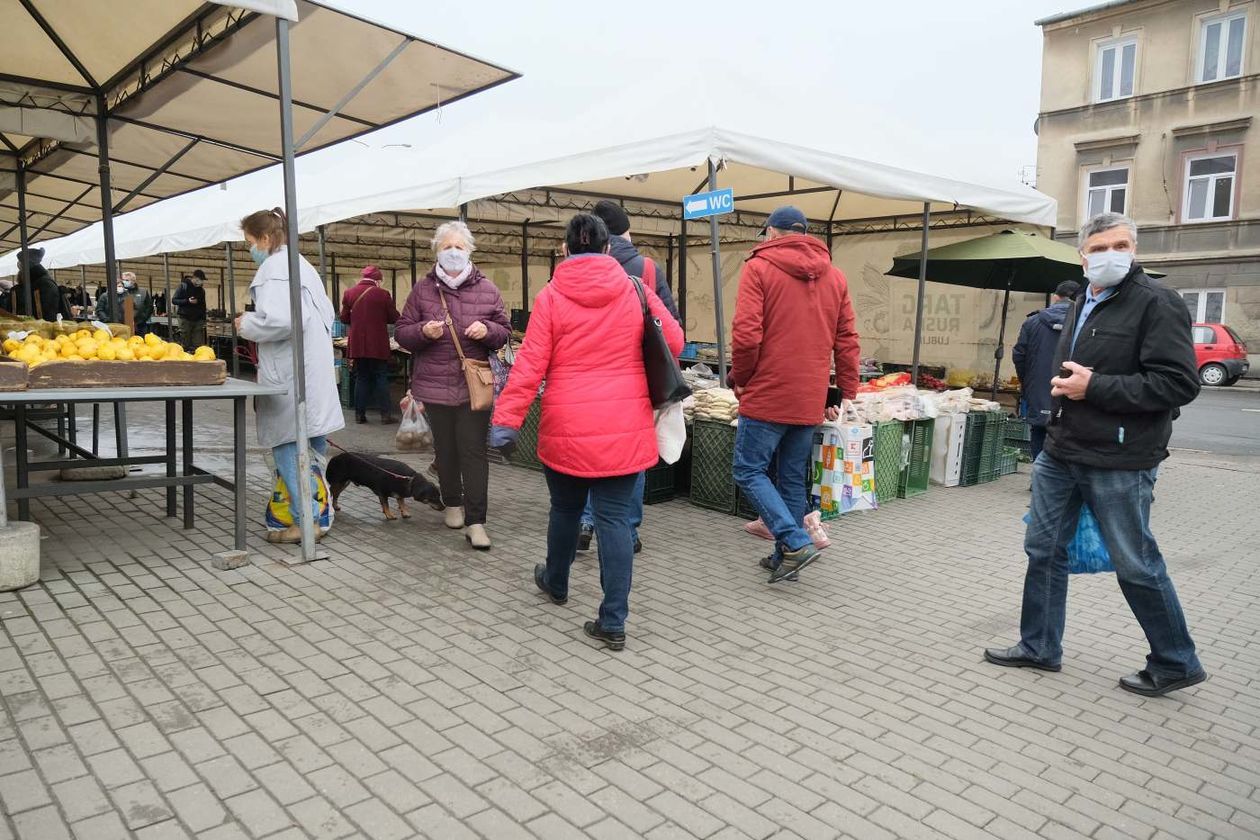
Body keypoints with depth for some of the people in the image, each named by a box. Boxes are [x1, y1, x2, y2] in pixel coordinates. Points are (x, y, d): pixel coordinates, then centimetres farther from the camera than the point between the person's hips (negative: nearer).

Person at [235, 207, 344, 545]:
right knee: (314, 443, 14)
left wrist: (246, 325, -8)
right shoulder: (302, 264, 18)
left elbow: (278, 320, -25)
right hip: (316, 367, 9)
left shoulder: (274, 268, -12)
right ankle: (320, 511, 23)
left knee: (286, 444, -3)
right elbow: (326, 312, 23)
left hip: (289, 373, -9)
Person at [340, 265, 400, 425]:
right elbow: (394, 318, -3)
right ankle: (386, 413, 3)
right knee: (381, 377, 5)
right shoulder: (383, 294, -10)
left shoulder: (349, 293, 0)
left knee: (361, 378, 12)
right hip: (378, 345, -3)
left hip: (357, 344, 3)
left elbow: (344, 317, 7)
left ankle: (360, 413, 13)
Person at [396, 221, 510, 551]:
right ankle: (453, 502, 35)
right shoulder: (423, 289, 3)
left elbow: (504, 331, 7)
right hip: (435, 384, 2)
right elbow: (401, 332, 5)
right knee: (445, 449, 14)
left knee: (473, 451, -5)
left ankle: (475, 522, -2)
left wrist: (488, 330, -15)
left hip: (474, 384, -1)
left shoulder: (486, 289, 3)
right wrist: (423, 331, -17)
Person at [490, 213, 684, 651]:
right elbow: (674, 342, 7)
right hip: (625, 428, 1)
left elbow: (529, 365, -8)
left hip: (567, 427, 0)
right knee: (615, 518, 3)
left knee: (565, 509, 20)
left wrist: (506, 420, -5)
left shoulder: (551, 295, -4)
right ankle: (613, 621, 3)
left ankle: (556, 583, 44)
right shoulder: (635, 291, 0)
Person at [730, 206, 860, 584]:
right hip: (810, 400, 6)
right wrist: (846, 393, 14)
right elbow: (847, 340, 8)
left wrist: (740, 378, 0)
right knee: (793, 479, 14)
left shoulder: (758, 267, -5)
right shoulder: (834, 276, 11)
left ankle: (796, 543, -8)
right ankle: (785, 557, 20)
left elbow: (746, 335, -15)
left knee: (750, 472, 4)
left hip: (767, 394, -6)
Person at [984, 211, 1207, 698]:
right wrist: (1063, 387, 12)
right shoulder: (1082, 306, 15)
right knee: (1044, 549, 12)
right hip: (1060, 455, 8)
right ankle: (1039, 647, 26)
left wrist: (1094, 387, -21)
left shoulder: (1157, 303, -11)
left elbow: (1179, 383, -20)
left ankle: (1176, 664, 25)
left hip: (1120, 464, -8)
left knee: (1136, 565, 4)